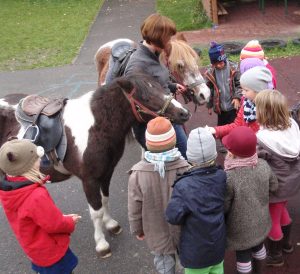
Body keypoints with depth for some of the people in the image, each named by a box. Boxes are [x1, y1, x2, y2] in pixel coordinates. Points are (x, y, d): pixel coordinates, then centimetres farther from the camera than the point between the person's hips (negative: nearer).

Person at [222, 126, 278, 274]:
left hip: (241, 228, -6)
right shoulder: (263, 165, -18)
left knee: (243, 256, 18)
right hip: (261, 221, 6)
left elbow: (223, 207, -23)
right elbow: (274, 186, 0)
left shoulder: (228, 177, -35)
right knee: (258, 248, 30)